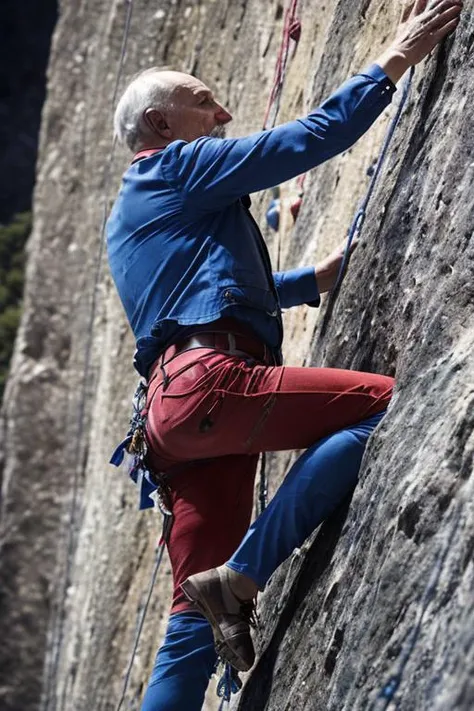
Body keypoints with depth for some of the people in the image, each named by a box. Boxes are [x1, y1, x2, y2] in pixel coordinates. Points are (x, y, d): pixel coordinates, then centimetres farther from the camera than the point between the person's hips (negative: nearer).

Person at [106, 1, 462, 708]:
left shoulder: (134, 209, 35)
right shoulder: (178, 167, 7)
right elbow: (313, 136, 0)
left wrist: (321, 277, 44)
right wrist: (399, 57, 7)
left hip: (171, 410, 10)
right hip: (208, 379, -10)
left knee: (197, 620, 6)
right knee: (386, 402, -20)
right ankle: (241, 575, -22)